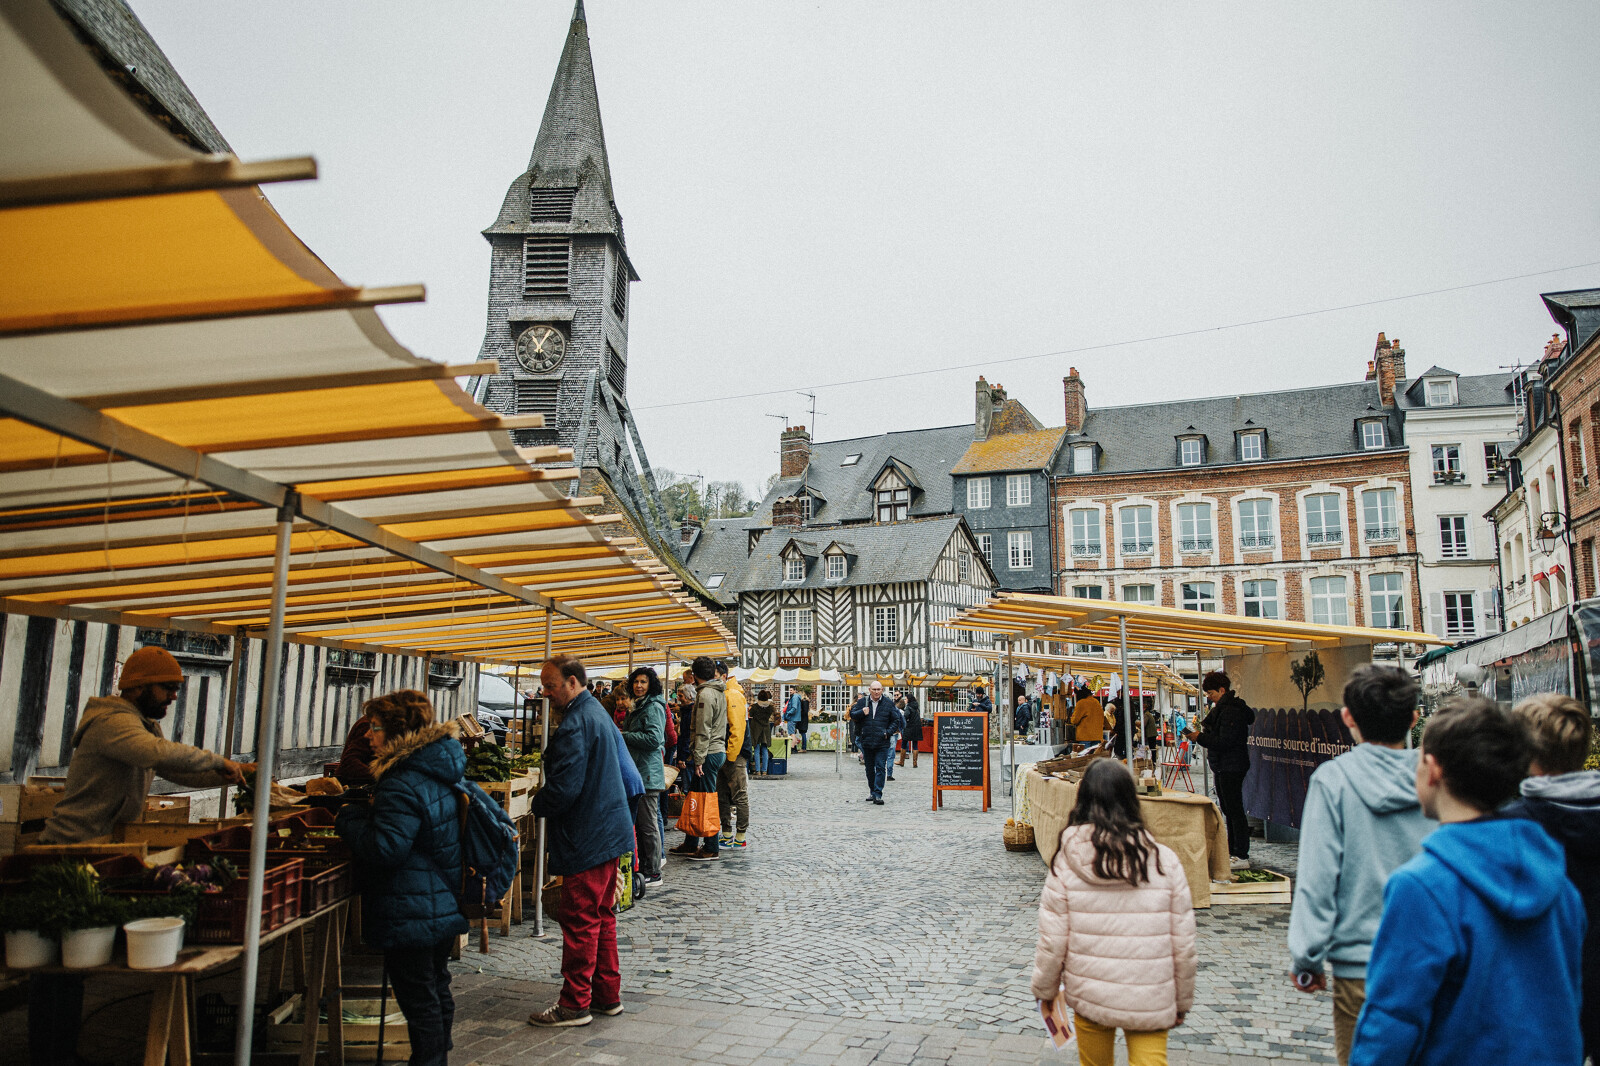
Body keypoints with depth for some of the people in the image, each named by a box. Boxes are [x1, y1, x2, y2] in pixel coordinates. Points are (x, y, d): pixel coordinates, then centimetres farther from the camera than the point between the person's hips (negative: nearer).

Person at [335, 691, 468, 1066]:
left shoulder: (403, 785, -23)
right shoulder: (442, 772, 6)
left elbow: (385, 848, -26)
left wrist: (349, 818, -10)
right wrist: (365, 813, 15)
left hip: (411, 916, -10)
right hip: (446, 906, 10)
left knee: (420, 1003, 2)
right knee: (438, 992, 21)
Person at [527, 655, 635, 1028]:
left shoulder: (575, 725, -20)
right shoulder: (598, 713, 12)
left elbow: (564, 788, -26)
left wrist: (537, 804, -5)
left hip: (586, 839, -10)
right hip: (610, 830, 10)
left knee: (579, 921, 0)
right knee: (602, 916, 17)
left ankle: (576, 1003, 10)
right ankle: (607, 994, 26)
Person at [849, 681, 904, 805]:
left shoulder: (888, 703, 2)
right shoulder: (862, 701, 5)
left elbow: (896, 720, 7)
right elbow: (852, 715, 9)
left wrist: (888, 732, -5)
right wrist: (862, 712, -10)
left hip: (882, 742, -2)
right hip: (866, 741, 2)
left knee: (880, 768, -7)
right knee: (870, 768, 14)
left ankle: (877, 795, -7)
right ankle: (872, 791, 28)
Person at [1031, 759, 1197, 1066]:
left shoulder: (1066, 862, -11)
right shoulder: (1164, 860, -9)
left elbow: (1052, 940, -7)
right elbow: (1183, 942, -3)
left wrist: (1045, 989, 10)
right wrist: (1182, 1001, 11)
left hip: (1089, 995, 1)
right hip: (1150, 1001, -1)